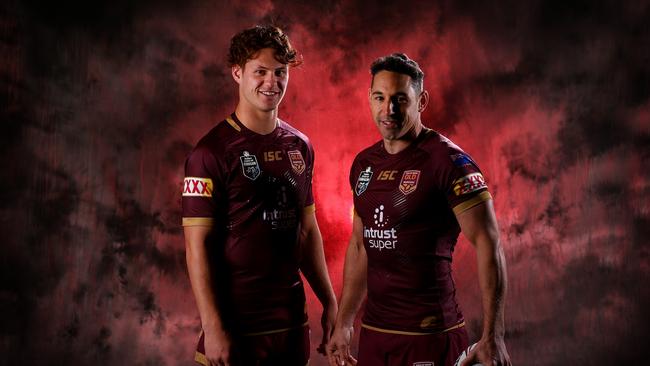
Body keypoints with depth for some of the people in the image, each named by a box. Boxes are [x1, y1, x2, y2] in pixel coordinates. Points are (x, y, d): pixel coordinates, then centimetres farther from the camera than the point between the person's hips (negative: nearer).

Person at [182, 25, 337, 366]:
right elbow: (197, 245, -13)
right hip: (237, 325, -5)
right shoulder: (211, 152, -11)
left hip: (292, 321, 6)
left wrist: (329, 301, 10)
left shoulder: (299, 146, 7)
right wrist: (213, 328, -17)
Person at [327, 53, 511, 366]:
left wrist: (492, 338, -22)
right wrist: (343, 324, 16)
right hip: (373, 331, 6)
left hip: (430, 336, -6)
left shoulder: (446, 159, -12)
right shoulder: (364, 164, 8)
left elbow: (488, 241, -17)